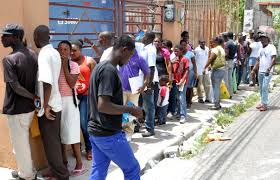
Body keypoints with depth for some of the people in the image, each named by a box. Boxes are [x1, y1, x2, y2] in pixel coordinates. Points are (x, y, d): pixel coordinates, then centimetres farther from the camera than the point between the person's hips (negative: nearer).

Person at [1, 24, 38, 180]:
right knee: (23, 141, 22)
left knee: (20, 144, 10)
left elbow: (16, 88, -24)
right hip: (30, 107, 7)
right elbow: (37, 80, 4)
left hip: (16, 109, -7)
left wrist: (35, 97, -13)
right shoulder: (34, 55, 2)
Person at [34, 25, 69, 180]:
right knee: (54, 140, 18)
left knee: (50, 142, 3)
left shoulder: (44, 54, -18)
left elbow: (47, 83, -25)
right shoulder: (55, 52, 9)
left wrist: (45, 106, -19)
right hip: (55, 103, 8)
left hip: (48, 105, -8)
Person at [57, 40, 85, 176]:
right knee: (60, 132, 8)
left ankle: (79, 164, 7)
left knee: (71, 133, -3)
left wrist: (64, 66, -13)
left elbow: (72, 84, -15)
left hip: (69, 100, -3)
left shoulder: (73, 65, -3)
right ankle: (64, 161, 22)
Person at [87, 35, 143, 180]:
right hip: (109, 134, -9)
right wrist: (130, 110, -16)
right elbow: (103, 106, -27)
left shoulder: (100, 66, 11)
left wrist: (124, 109, 18)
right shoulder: (109, 70, -20)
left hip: (95, 131, 9)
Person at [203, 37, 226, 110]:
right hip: (222, 69, 9)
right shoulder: (222, 49, 16)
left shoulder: (215, 49, -12)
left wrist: (205, 68, -19)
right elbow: (223, 59, 16)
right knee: (218, 87, 16)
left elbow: (210, 59, -20)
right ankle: (218, 104, 22)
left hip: (217, 70, -9)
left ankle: (216, 105, -2)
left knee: (216, 88, -4)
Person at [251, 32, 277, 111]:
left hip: (267, 72, -7)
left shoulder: (271, 47, -6)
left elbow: (274, 59, -15)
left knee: (264, 88, -11)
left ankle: (265, 104, -8)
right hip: (260, 71, 7)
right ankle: (262, 103, 18)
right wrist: (254, 70, 14)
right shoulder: (261, 49, 16)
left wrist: (269, 68, -27)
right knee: (261, 88, 10)